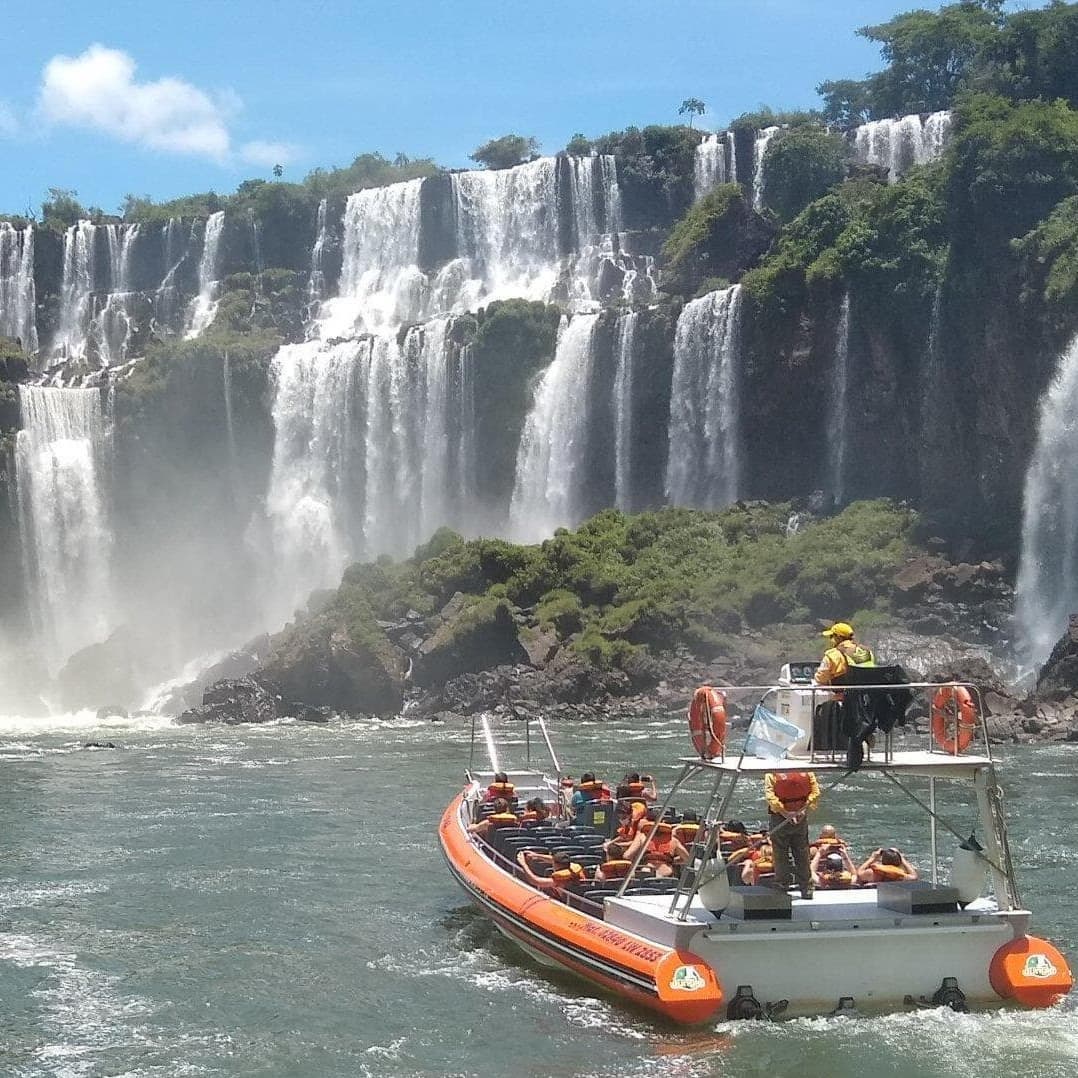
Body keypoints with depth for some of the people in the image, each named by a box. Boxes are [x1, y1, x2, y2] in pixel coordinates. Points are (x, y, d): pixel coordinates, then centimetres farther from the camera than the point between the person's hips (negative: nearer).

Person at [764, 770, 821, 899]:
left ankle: (781, 887, 10)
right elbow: (815, 792, -8)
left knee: (780, 855, 7)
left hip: (779, 817, -3)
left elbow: (770, 796, -21)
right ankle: (807, 889, 18)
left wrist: (784, 812, -17)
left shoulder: (772, 773, -15)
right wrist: (805, 809, -8)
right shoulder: (806, 771, -7)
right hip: (801, 818, 3)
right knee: (802, 854, 13)